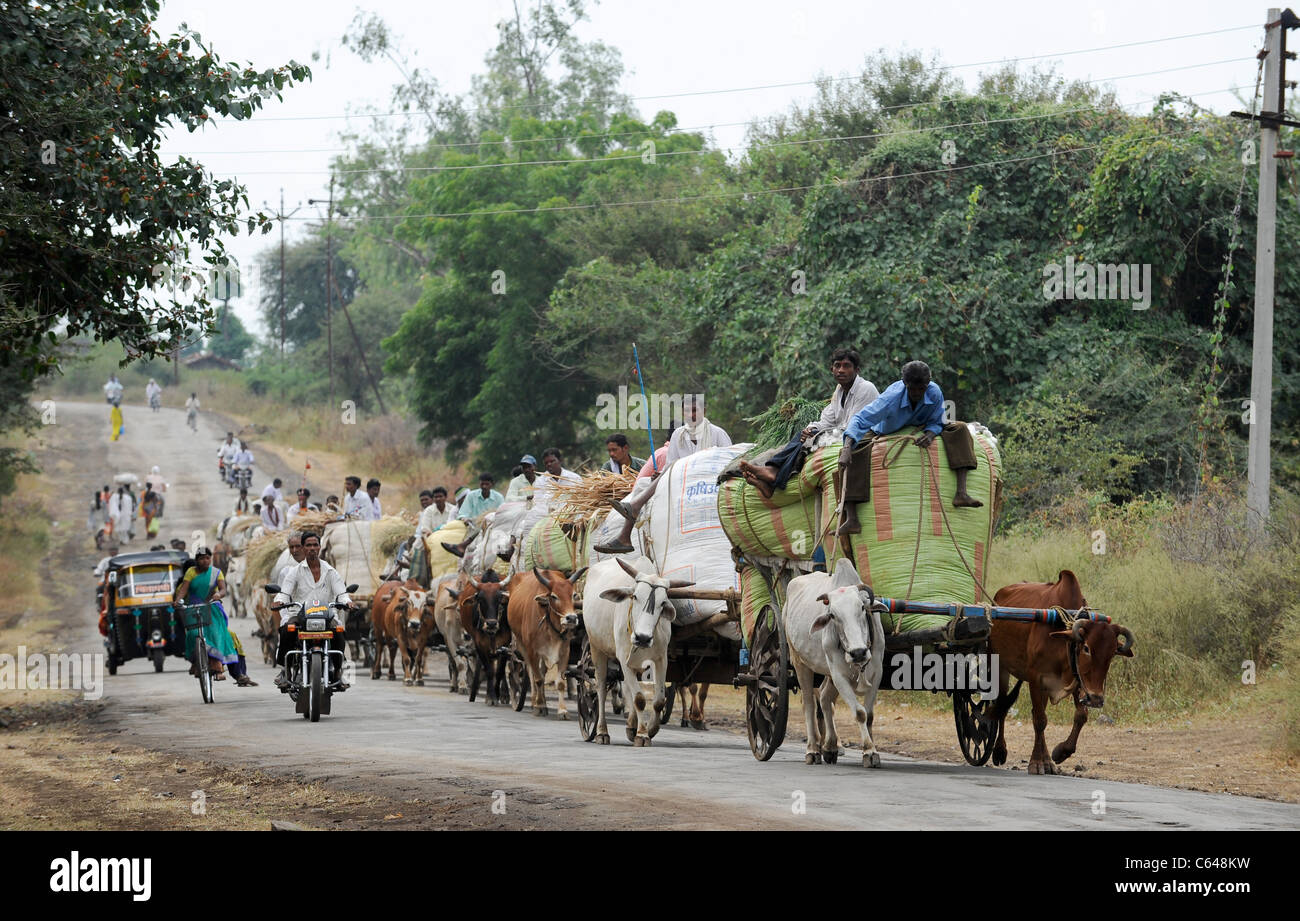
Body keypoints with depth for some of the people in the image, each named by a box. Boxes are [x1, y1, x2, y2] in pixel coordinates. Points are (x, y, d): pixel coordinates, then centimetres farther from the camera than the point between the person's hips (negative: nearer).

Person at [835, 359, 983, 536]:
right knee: (855, 452, -32)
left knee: (959, 429, -19)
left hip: (917, 434, 3)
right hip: (885, 434, -3)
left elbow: (936, 423, -13)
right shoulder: (891, 398, -36)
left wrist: (929, 434, -39)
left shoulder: (935, 393, -26)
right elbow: (861, 419, -43)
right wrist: (847, 447, -59)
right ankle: (851, 519, -40)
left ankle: (961, 493, -32)